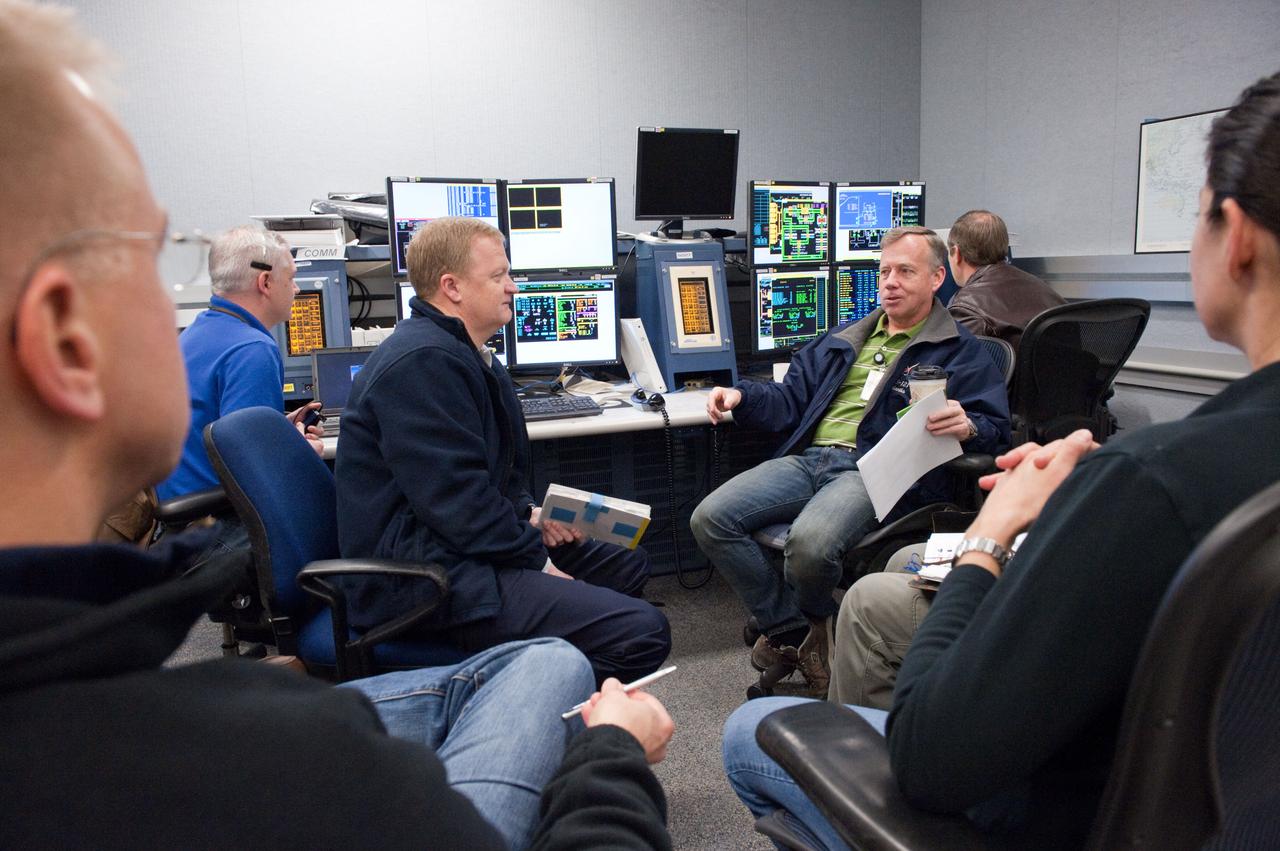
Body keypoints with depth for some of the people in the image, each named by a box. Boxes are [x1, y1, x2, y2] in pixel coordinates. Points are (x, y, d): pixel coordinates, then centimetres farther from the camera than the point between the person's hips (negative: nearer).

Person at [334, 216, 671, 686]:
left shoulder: (462, 351, 16)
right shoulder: (423, 361, -21)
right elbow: (459, 501, -25)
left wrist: (529, 514, 8)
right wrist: (539, 563, -13)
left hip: (456, 548, 12)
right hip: (425, 576, -12)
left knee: (628, 563, 23)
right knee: (643, 631, -23)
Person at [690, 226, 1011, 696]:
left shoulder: (959, 351, 10)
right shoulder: (844, 340, 28)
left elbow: (996, 428, -2)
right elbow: (792, 399, 27)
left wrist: (967, 427, -26)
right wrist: (741, 396, 8)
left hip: (878, 472, -6)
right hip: (808, 459, 6)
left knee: (810, 541, -37)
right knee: (710, 518, -15)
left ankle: (813, 621, 2)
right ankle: (789, 628, 0)